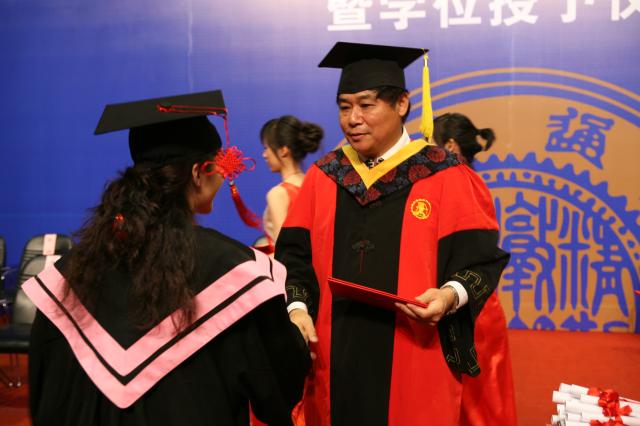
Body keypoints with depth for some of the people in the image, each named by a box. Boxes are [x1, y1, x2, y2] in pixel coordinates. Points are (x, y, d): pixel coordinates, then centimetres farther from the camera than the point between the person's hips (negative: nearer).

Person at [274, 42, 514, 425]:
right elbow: (295, 253, 6)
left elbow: (480, 259, -6)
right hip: (336, 358, 3)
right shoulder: (323, 177, 7)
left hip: (417, 362, -3)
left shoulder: (446, 178, -4)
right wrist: (297, 308, -9)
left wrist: (450, 295, -25)